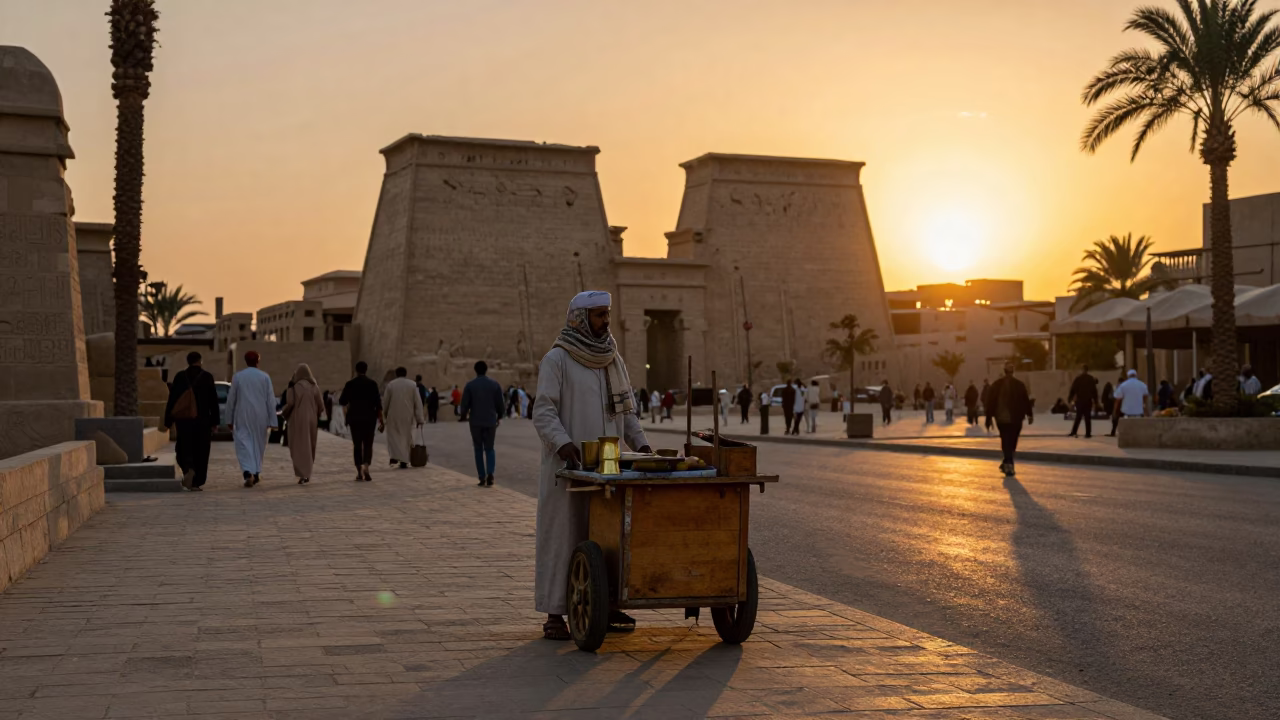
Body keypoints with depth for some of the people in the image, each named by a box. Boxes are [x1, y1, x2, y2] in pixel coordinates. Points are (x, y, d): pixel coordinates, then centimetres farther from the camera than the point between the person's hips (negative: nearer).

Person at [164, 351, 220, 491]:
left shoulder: (179, 376, 0)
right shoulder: (207, 376, -4)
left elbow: (172, 399, 0)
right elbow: (213, 400, -4)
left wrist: (168, 421, 5)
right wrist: (215, 421, 2)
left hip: (183, 419, 1)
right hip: (202, 419, -1)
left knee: (184, 449, 13)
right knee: (200, 450, 7)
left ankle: (188, 469, -16)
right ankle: (196, 483, 4)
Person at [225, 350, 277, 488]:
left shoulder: (237, 377, -2)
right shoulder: (265, 377, -1)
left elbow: (231, 400, 1)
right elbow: (271, 400, -2)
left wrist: (229, 419, 9)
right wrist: (272, 420, 1)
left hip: (243, 418, -1)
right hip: (260, 417, 1)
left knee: (244, 445, -3)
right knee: (258, 444, 17)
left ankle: (248, 473, -24)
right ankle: (256, 473, 24)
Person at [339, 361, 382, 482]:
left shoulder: (350, 384, -2)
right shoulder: (372, 383, -4)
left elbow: (342, 401, 1)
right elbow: (377, 402, -6)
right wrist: (380, 417, 1)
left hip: (354, 417, 1)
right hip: (369, 417, -1)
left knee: (357, 444, 9)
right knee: (368, 444, 3)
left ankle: (359, 472, 7)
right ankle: (366, 467, -20)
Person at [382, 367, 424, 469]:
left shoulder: (390, 385, 0)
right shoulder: (412, 384, 1)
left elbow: (385, 402, 4)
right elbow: (418, 403, -2)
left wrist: (383, 416, 18)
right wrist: (419, 419, 1)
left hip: (393, 416, -1)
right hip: (408, 416, 1)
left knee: (393, 435, 10)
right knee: (406, 437, 11)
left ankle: (394, 456, -12)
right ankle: (403, 461, 7)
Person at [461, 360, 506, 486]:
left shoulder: (470, 385, -4)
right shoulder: (495, 384, 0)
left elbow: (465, 404, -5)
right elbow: (500, 403, 1)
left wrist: (465, 415, 15)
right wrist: (499, 416, 17)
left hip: (476, 421, -1)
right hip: (490, 421, 1)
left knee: (478, 450, 9)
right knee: (489, 449, 11)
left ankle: (482, 478, 4)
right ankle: (490, 473, -13)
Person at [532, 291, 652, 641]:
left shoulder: (613, 359, 12)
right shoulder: (556, 359, -6)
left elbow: (626, 409, 15)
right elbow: (543, 413, -13)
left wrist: (641, 443, 0)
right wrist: (564, 444, -29)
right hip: (567, 465, -5)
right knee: (562, 533, -2)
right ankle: (554, 614, 3)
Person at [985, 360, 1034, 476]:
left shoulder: (996, 385, 2)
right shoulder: (1019, 384, -2)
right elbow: (1026, 401, -1)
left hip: (1001, 419, 1)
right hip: (1016, 419, -1)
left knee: (1006, 441, 4)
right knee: (1012, 442, 10)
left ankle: (1008, 464, -4)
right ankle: (1008, 463, 11)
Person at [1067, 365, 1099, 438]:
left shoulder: (1078, 378, -3)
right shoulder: (1091, 379, 2)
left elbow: (1072, 390, -4)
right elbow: (1094, 391, 4)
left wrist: (1069, 400, 0)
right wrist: (1096, 402, 9)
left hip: (1079, 401, 0)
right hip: (1088, 401, 0)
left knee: (1078, 417, 7)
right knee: (1087, 418, 3)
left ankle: (1074, 432, 1)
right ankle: (1088, 434, 0)